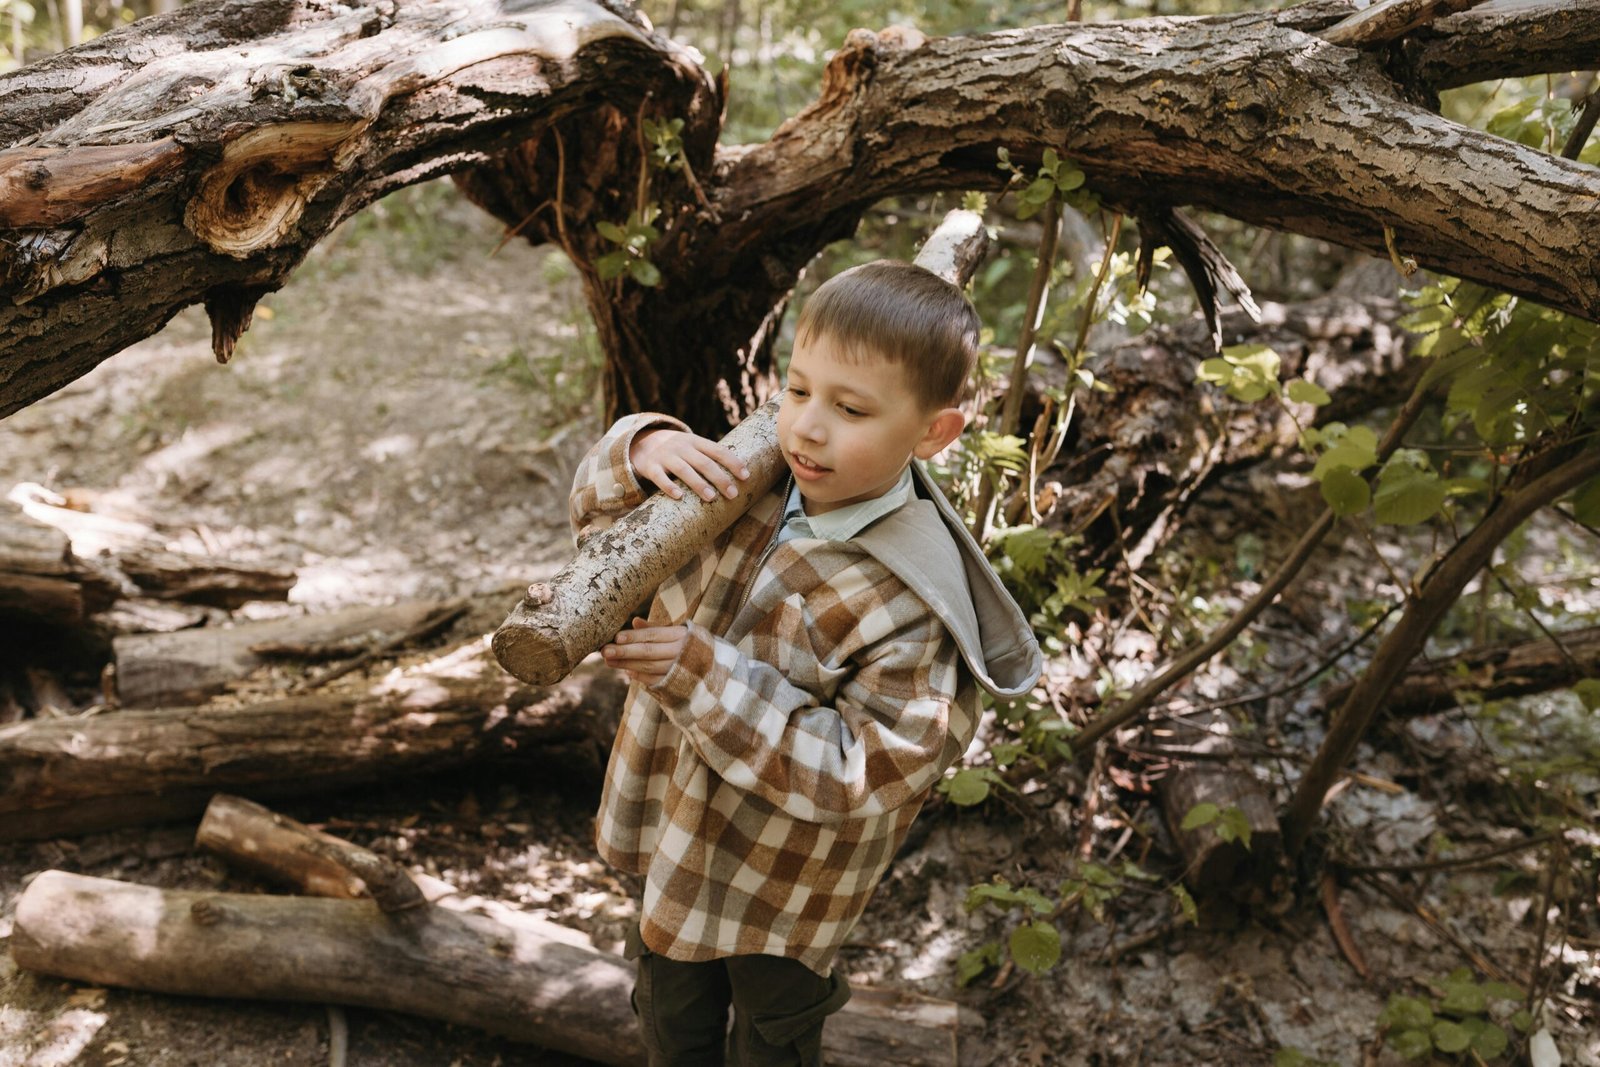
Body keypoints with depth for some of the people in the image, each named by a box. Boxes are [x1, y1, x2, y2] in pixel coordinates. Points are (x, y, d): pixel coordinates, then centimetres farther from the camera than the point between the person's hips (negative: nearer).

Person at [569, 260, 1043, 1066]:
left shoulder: (908, 603, -31)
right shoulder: (750, 482, -14)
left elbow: (851, 773, -32)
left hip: (785, 878, -5)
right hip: (679, 826, 5)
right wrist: (643, 450, -25)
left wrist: (707, 677, -38)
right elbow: (599, 514, -1)